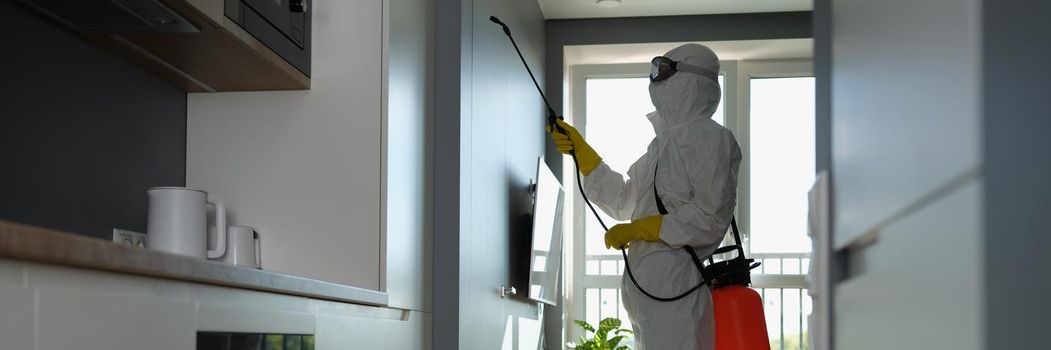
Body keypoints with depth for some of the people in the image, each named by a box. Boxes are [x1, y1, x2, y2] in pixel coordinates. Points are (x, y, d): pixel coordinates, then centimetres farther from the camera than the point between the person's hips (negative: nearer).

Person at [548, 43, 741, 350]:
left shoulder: (709, 136, -7)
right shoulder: (666, 140, 21)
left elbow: (711, 216, -17)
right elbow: (625, 201, 22)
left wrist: (637, 230, -12)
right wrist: (580, 149, 18)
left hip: (676, 286, -9)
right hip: (646, 284, 9)